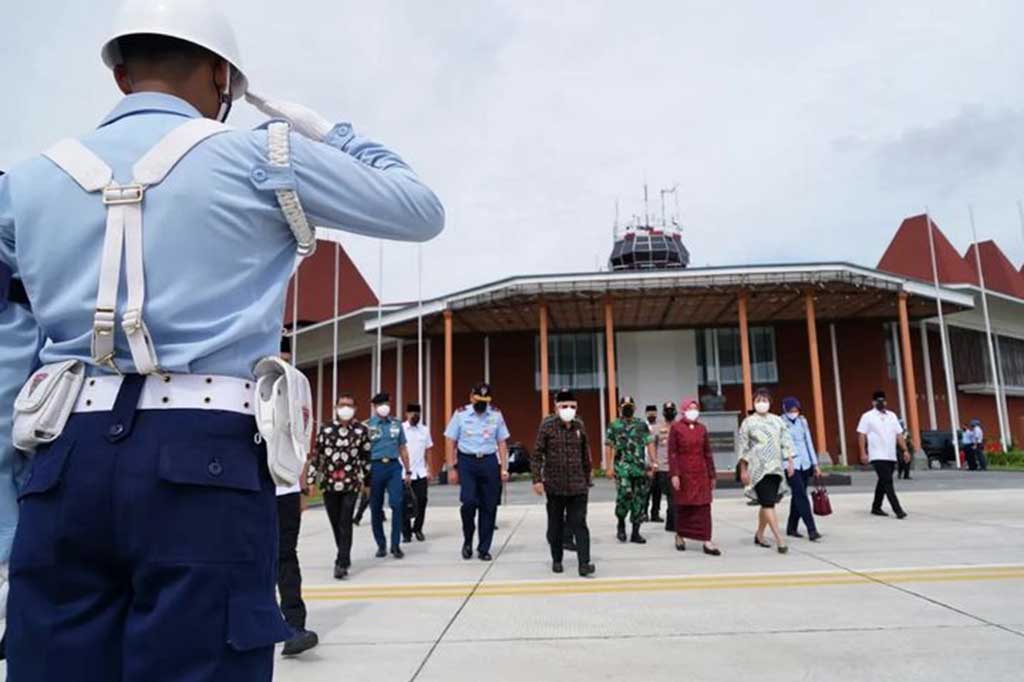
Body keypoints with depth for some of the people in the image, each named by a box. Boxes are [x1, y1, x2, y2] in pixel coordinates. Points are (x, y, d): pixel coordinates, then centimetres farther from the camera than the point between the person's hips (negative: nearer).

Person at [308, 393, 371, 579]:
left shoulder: (362, 430, 0)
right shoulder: (325, 429, 3)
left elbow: (366, 457, 6)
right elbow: (316, 455, 6)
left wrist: (367, 481, 8)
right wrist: (311, 479, 2)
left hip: (351, 483, -2)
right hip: (329, 483, 2)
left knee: (345, 523, -7)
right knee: (335, 523, 12)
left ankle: (341, 563, -3)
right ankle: (344, 557, 31)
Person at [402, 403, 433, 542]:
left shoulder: (424, 430, 8)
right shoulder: (400, 429, -3)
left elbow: (427, 451, 11)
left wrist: (429, 470, 6)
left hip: (420, 473, 3)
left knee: (422, 501, 1)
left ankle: (417, 529, 19)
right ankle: (406, 532, 16)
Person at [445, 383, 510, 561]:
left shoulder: (496, 414, 6)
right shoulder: (460, 414, 1)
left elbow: (502, 443, 8)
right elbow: (450, 442, 2)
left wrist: (504, 468, 2)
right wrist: (451, 468, -3)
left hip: (489, 462, 2)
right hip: (467, 462, -2)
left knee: (489, 506, 4)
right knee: (469, 501, -15)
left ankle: (484, 548, 18)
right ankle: (467, 540, 11)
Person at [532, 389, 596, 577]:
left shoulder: (579, 425, 3)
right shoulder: (547, 425, -7)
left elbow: (585, 454, 11)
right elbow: (537, 454, -7)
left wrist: (587, 479, 14)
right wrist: (537, 479, -13)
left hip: (578, 485, 2)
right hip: (555, 485, -1)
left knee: (579, 524, -4)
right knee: (556, 525, 12)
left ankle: (584, 564, -4)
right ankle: (556, 560, 28)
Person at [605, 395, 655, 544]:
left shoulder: (642, 425, 11)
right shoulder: (613, 426, 5)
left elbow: (650, 444, 8)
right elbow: (608, 447, 4)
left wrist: (652, 462, -1)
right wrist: (609, 466, -2)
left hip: (640, 467, 3)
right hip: (622, 466, -3)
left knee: (639, 499, 4)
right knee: (625, 495, -16)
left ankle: (635, 532, 14)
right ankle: (621, 524, 9)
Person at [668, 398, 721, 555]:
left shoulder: (702, 428, 8)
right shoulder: (676, 427, -2)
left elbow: (708, 453, 11)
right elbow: (672, 452, -6)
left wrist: (712, 475, 9)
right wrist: (674, 474, -13)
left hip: (701, 473, 3)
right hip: (684, 473, -3)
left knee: (704, 506, -1)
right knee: (683, 506, 8)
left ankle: (706, 541, 0)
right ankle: (680, 536, 27)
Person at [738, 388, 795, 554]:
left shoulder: (777, 420, 10)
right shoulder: (748, 422, -1)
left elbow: (785, 442, 11)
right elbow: (743, 448, 0)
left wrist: (790, 462, 2)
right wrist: (743, 470, -2)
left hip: (775, 467, 4)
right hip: (758, 469, -4)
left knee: (766, 503, 10)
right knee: (768, 503, -10)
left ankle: (759, 534, 25)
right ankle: (779, 539, -12)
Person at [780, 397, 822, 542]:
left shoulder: (802, 421, 9)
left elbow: (809, 442, 14)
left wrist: (815, 464, 14)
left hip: (805, 464, 6)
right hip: (790, 465, -6)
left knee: (798, 497, 11)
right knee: (802, 497, -11)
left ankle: (791, 528, 23)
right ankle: (812, 530, -11)